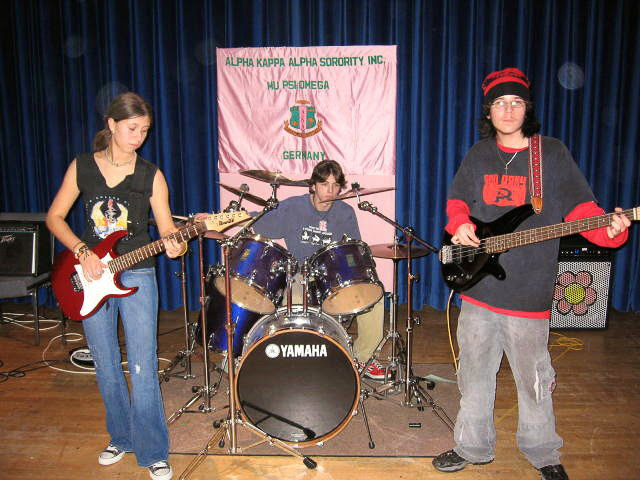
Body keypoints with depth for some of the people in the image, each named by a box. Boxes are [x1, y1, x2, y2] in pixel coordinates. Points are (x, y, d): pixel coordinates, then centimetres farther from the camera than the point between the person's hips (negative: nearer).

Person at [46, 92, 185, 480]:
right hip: (90, 275, 3)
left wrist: (175, 245, -27)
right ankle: (121, 438, 34)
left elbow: (166, 227, -5)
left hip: (136, 276, -2)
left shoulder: (151, 175, -2)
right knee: (107, 369, 13)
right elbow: (55, 217, 6)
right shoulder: (82, 166, 2)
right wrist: (82, 251, -8)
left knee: (143, 370, -4)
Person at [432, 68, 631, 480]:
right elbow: (457, 201, 15)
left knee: (534, 380, 11)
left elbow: (581, 207, -5)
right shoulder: (478, 155, 9)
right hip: (477, 288, 3)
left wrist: (610, 229, -25)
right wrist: (460, 225, -6)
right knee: (474, 376, 14)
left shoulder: (553, 154, -1)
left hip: (528, 292, -3)